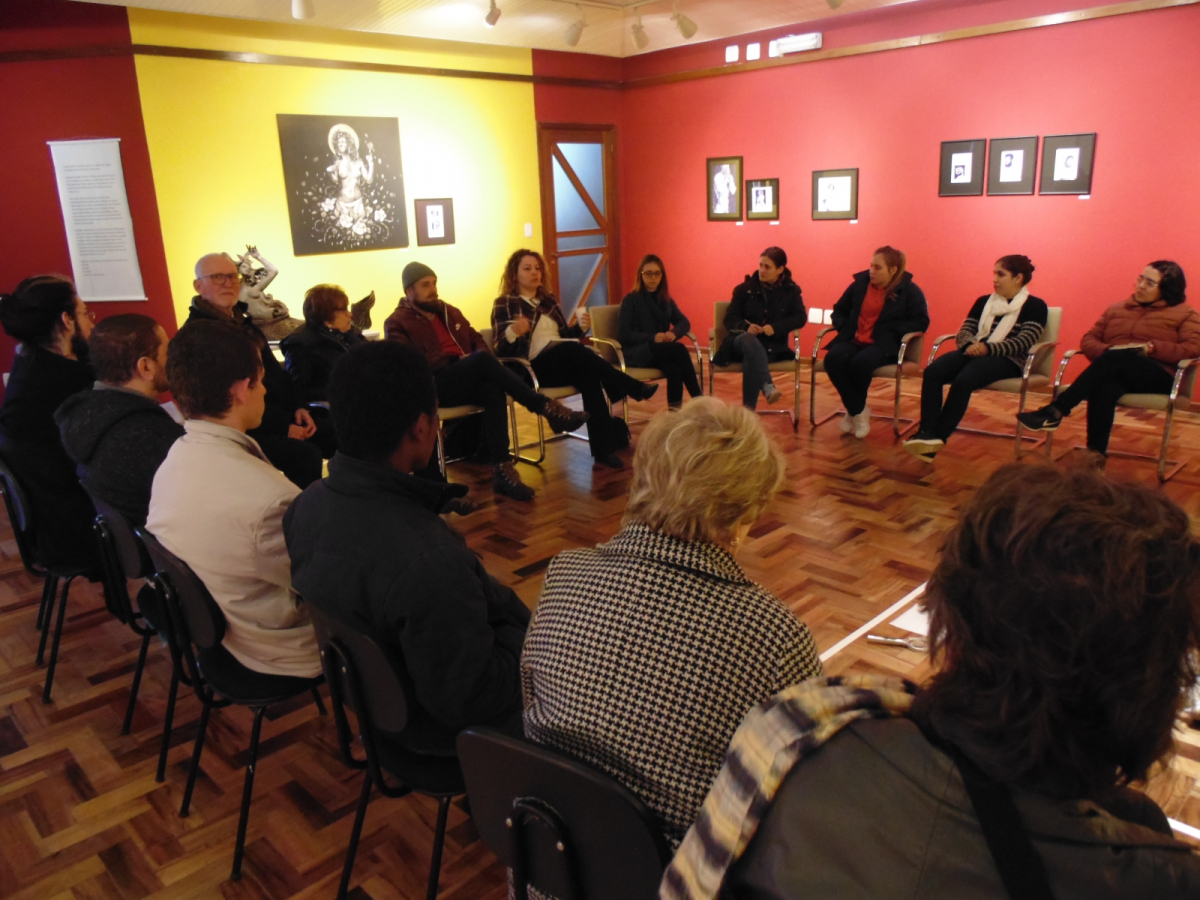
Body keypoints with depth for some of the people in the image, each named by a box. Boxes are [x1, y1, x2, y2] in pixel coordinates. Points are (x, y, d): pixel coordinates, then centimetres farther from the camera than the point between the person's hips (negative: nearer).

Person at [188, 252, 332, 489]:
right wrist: (283, 427, -21)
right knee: (306, 455, -30)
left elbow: (275, 374, 20)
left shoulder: (243, 323, 16)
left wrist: (298, 408, 1)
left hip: (283, 417, 9)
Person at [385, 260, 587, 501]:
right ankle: (546, 407, -27)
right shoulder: (397, 323, 5)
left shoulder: (449, 311, 24)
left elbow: (477, 340, 27)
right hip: (436, 386, -5)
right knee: (482, 359, -32)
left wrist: (483, 366, 0)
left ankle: (502, 469, -37)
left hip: (468, 381, 5)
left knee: (493, 389, -32)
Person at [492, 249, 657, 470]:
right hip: (535, 367, -5)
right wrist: (512, 333, -27)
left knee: (588, 377, -30)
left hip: (566, 361, 5)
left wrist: (579, 327, 3)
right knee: (572, 348, -34)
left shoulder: (548, 300, 21)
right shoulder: (504, 304, 4)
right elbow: (501, 349, -5)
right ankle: (636, 389, -26)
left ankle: (604, 448, -37)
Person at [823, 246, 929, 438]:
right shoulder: (860, 283, 12)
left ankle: (854, 410, -6)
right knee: (832, 359, -30)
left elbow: (921, 321, -4)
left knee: (860, 363, -37)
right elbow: (839, 310, 22)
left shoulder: (909, 290, 1)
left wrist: (892, 331, -15)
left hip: (884, 344, -4)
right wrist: (844, 328, 2)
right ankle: (858, 411, -14)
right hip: (853, 339, 4)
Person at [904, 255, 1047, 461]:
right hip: (972, 353, 5)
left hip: (1006, 360, -5)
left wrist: (987, 348, -23)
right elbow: (964, 331, 12)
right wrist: (970, 345, -13)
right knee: (932, 371, -27)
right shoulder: (983, 301, 22)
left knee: (964, 378, -36)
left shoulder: (1035, 306, 6)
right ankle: (927, 433, -38)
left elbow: (1024, 342, -8)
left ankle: (938, 437, -31)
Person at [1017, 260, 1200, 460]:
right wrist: (1106, 352, -5)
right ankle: (1095, 454, -43)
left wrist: (1151, 348, -13)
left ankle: (1055, 412, -41)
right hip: (1114, 373, 3)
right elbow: (1089, 339, 18)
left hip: (1157, 377, -3)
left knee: (1118, 358, -36)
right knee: (1105, 387, -37)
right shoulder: (1116, 309, 25)